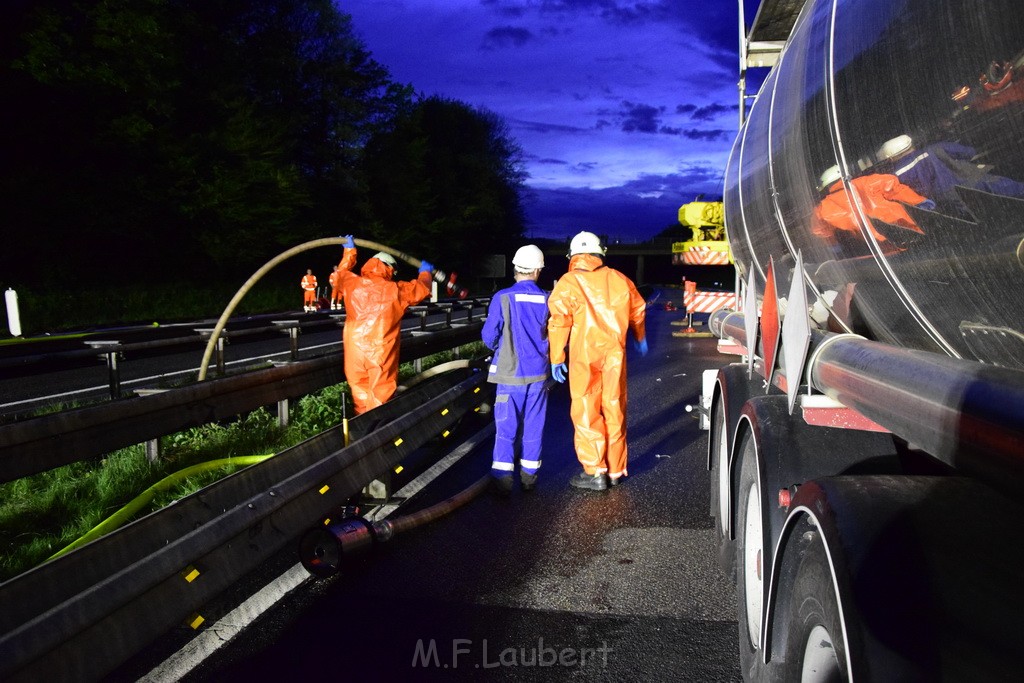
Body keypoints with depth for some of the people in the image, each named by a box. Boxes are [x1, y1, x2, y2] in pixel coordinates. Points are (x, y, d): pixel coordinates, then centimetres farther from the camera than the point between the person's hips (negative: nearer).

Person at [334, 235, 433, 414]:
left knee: (359, 389, 14)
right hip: (382, 351, -3)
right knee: (381, 391, 6)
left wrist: (349, 251, 42)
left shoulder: (353, 284, 1)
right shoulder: (396, 290, -4)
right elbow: (422, 288, 13)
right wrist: (425, 272, 35)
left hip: (355, 349, 3)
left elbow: (342, 271, 26)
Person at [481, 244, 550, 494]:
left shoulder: (503, 298, -11)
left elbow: (489, 337, -5)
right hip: (538, 373, 2)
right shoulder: (547, 300, -5)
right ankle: (529, 475, 20)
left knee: (506, 427, 4)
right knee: (533, 426, 12)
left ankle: (502, 478, 2)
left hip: (510, 374, -2)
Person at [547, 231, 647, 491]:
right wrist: (640, 339, 36)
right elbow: (637, 310, 19)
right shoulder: (618, 279, 7)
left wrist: (556, 357, -6)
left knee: (586, 413, 3)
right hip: (614, 354, 4)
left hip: (584, 356, -4)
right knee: (614, 411, 12)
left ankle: (595, 473, 3)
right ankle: (615, 470, 22)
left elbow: (559, 321, -13)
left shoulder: (568, 283, -6)